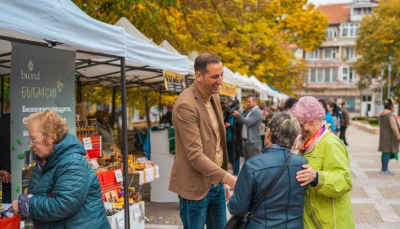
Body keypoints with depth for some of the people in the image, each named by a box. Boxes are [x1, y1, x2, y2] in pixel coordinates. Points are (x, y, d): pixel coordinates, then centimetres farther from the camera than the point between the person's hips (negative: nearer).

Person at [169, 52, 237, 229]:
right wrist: (229, 178, -25)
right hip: (196, 187, -8)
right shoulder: (186, 105, -21)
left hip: (216, 181, 8)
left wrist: (223, 180, 15)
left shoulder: (214, 96, 6)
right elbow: (196, 156, -23)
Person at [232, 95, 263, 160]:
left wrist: (238, 115, -13)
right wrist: (236, 115, -3)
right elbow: (241, 121, 17)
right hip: (245, 140, 9)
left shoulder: (257, 112, -12)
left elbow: (248, 122, -20)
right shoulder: (248, 111, 16)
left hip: (253, 142, -9)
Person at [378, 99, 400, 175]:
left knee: (385, 152, 15)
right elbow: (394, 127, -22)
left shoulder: (381, 115, 10)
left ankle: (384, 169, 22)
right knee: (388, 152, -3)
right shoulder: (391, 115, -18)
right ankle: (384, 170, 0)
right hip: (390, 137, -9)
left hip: (383, 136, 9)